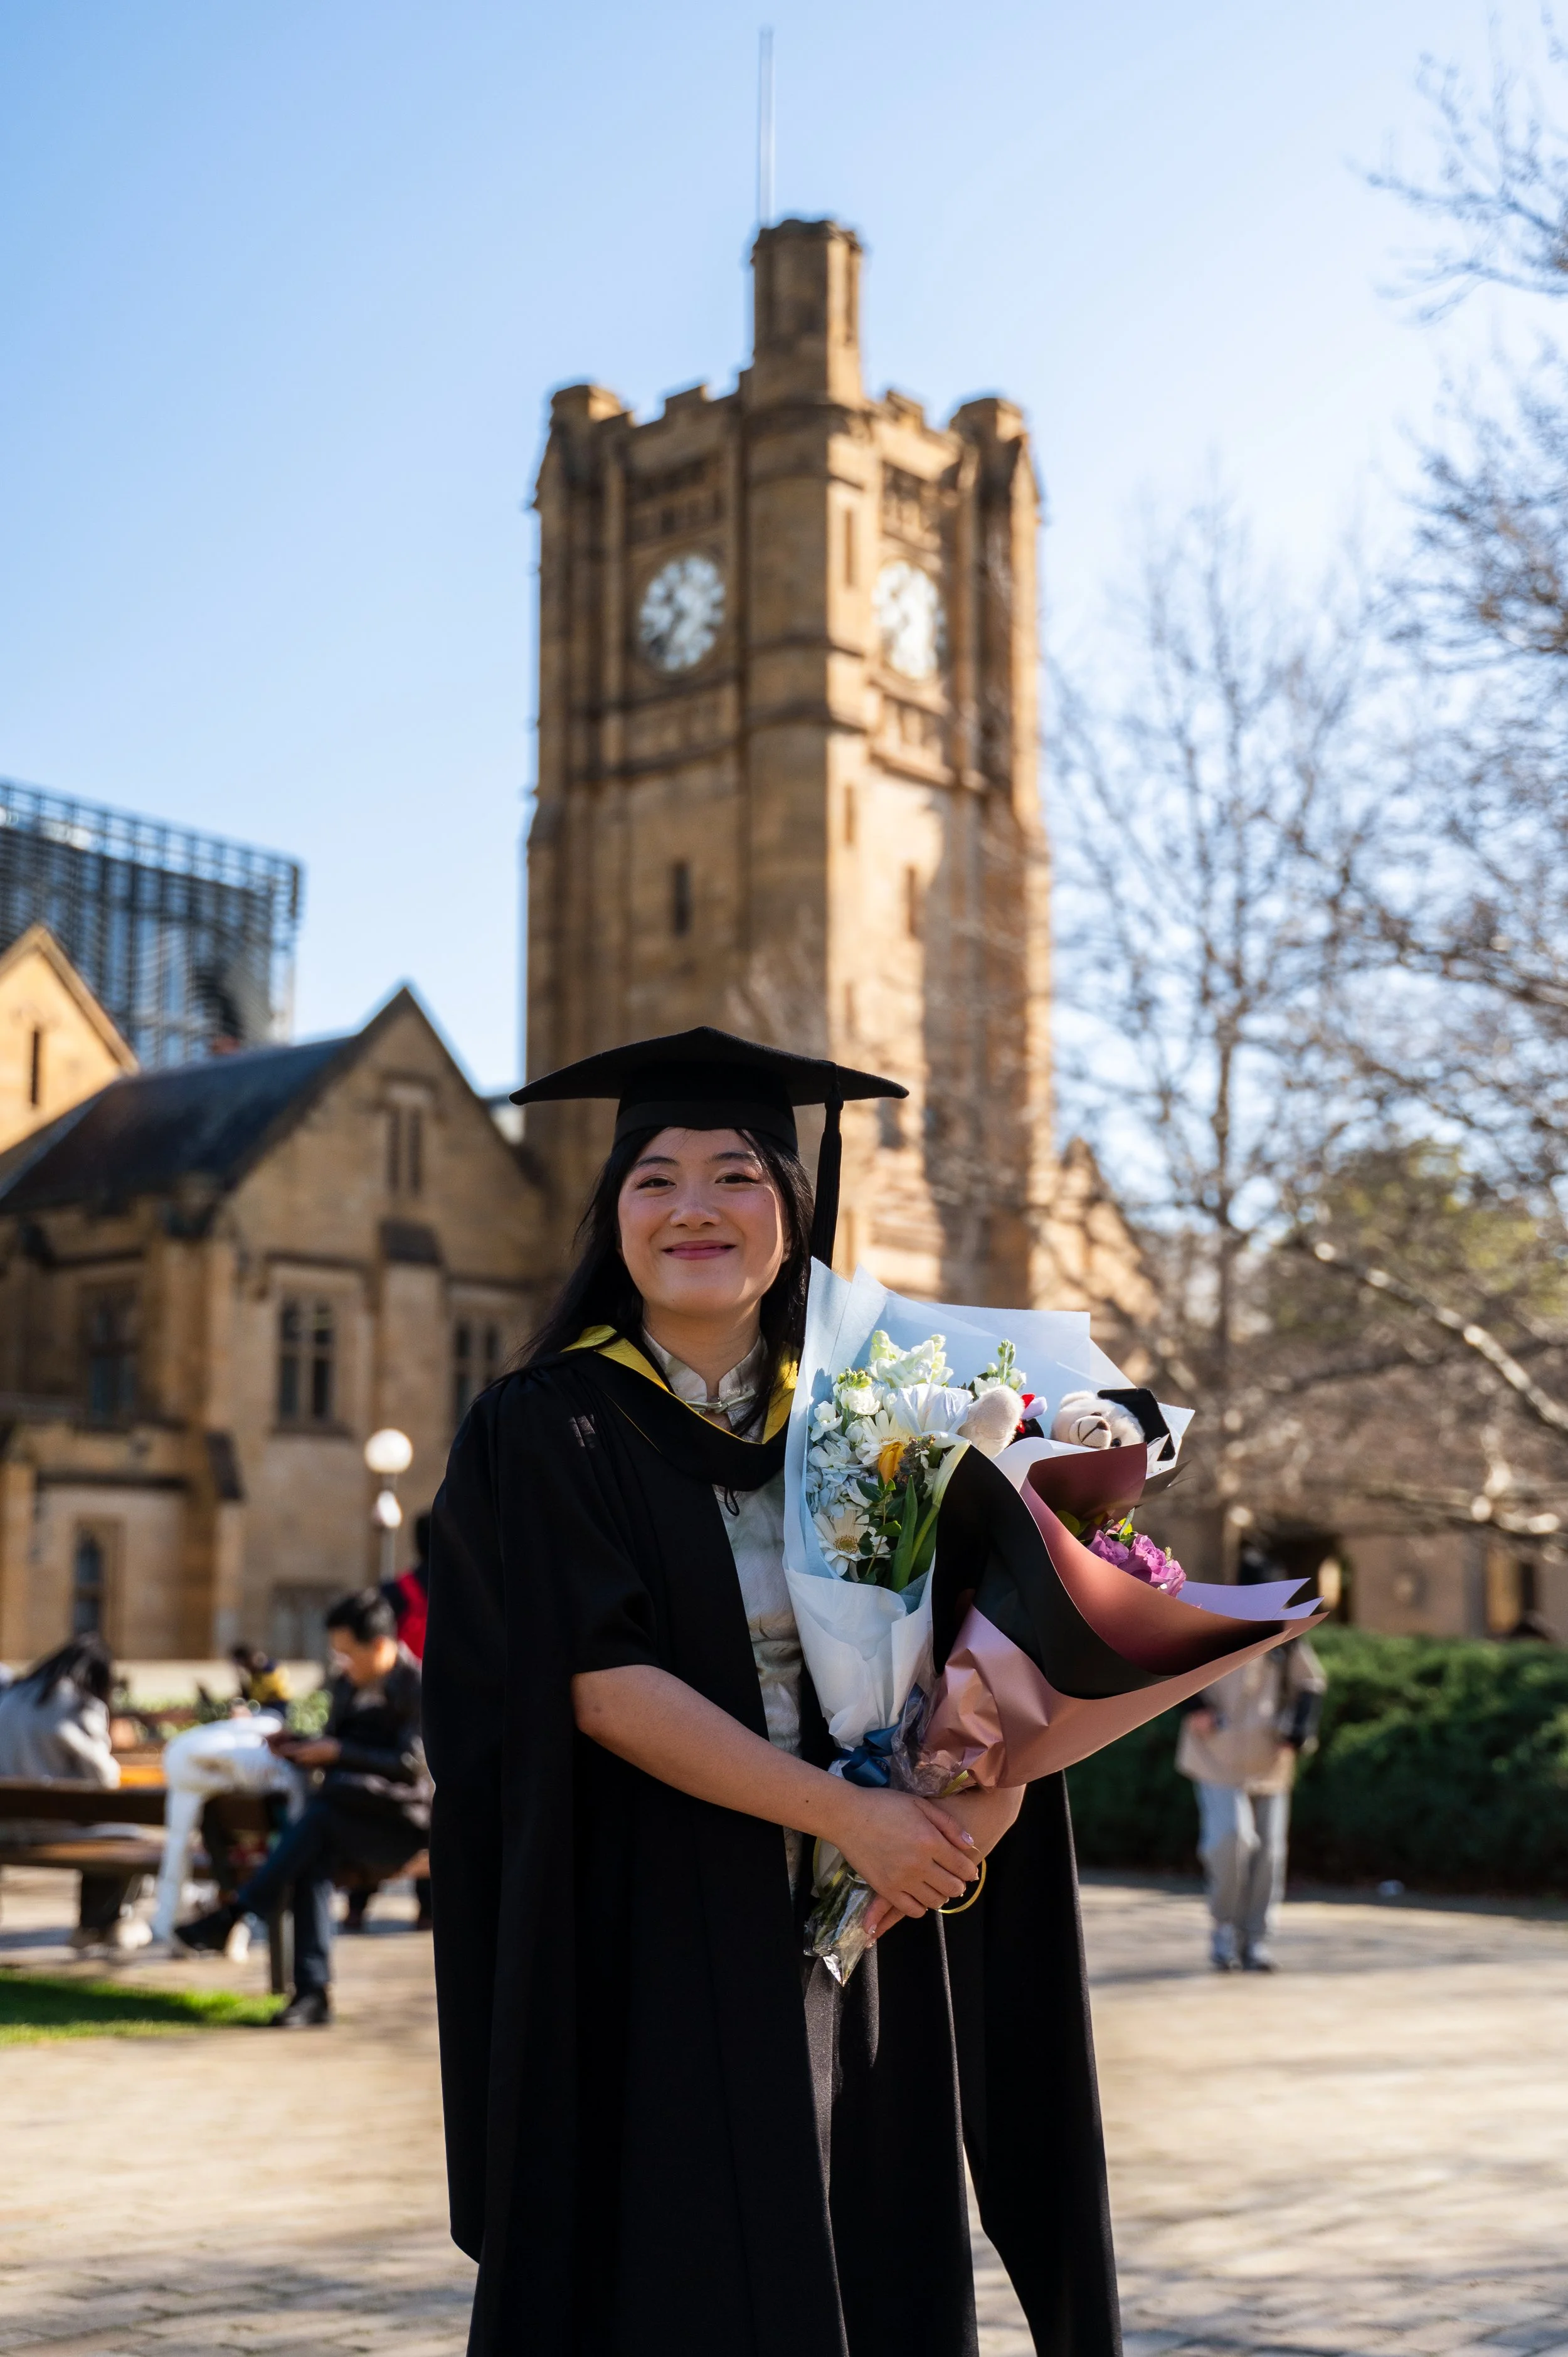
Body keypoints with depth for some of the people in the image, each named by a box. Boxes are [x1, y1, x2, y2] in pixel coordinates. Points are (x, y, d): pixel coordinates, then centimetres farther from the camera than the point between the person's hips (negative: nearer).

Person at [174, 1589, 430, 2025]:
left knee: (323, 1812, -34)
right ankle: (313, 1991, -33)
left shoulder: (415, 1686, -7)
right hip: (352, 1814, 6)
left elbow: (412, 1766, -13)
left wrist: (338, 1753, -15)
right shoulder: (348, 1683, 16)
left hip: (407, 1818, -6)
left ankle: (234, 1912, -28)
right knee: (315, 1858, -28)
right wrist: (299, 1745, 0)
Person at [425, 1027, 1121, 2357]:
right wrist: (846, 1812, -19)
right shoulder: (544, 1433, -4)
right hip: (645, 1956, -4)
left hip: (856, 1954, 4)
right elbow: (598, 1688, -14)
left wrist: (980, 1787, -18)